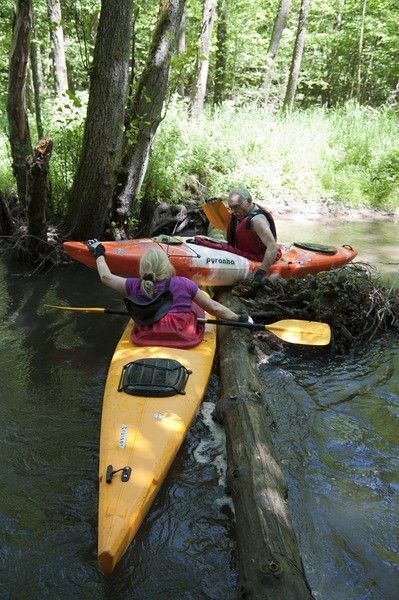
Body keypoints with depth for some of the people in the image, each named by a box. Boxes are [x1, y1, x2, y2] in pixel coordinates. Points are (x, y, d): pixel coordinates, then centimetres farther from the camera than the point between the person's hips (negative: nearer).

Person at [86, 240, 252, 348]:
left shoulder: (135, 286, -11)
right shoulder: (183, 284, -17)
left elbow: (106, 277, 7)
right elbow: (214, 308, -8)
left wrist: (99, 254, 25)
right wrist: (239, 318, 7)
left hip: (144, 340, 3)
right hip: (184, 341, -2)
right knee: (195, 306, 18)